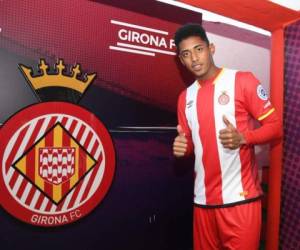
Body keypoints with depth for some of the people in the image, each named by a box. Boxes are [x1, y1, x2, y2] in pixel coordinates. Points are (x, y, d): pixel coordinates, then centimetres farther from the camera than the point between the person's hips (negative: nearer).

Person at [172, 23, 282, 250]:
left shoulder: (243, 80, -3)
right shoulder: (185, 97, 11)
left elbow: (275, 126, -4)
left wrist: (243, 138, -21)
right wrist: (182, 147, -4)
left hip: (240, 197, -4)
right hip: (203, 198, 5)